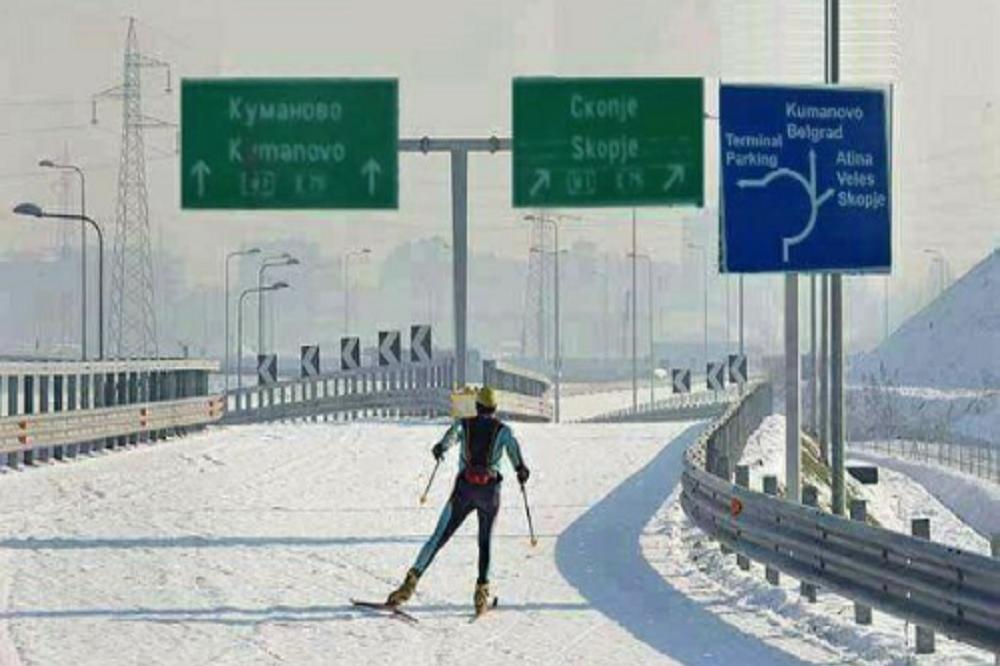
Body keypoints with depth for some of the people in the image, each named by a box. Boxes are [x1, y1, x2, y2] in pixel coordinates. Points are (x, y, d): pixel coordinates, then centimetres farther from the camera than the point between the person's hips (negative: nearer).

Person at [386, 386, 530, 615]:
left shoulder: (464, 424, 11)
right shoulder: (503, 429, 8)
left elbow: (452, 434, -11)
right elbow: (512, 445, -12)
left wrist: (441, 448, -17)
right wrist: (521, 469, -14)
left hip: (465, 488, 0)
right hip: (490, 489, 0)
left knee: (439, 537, 2)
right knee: (485, 542, 15)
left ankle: (411, 580, -11)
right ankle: (482, 590, 1)